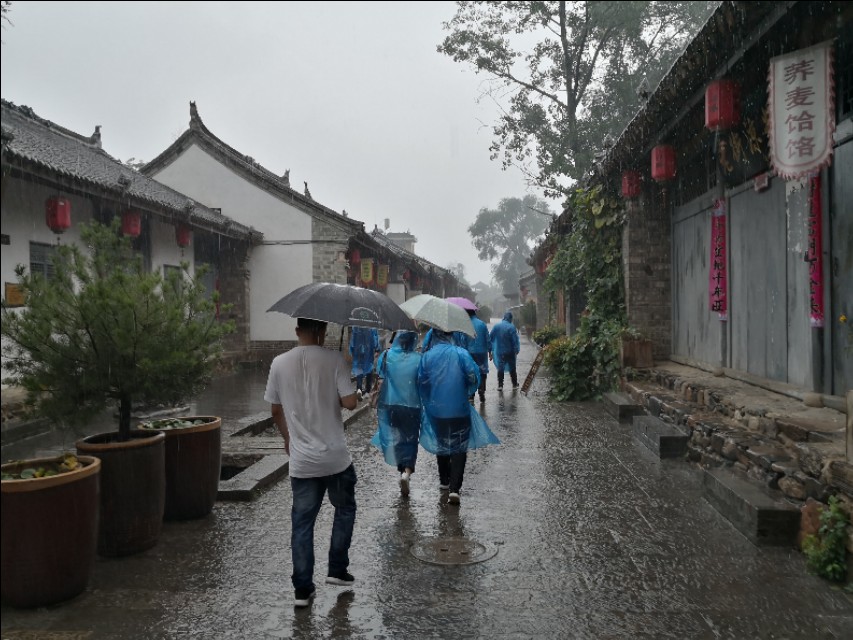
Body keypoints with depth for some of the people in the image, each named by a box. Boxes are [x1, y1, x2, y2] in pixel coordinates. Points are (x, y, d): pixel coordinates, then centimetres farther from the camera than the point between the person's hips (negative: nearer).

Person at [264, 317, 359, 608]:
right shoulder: (334, 359, -12)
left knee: (302, 522, 11)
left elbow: (276, 410, 8)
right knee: (344, 509, 22)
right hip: (335, 456, -2)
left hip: (301, 459, 2)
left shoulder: (279, 363, -1)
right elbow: (350, 402, -16)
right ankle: (337, 569, 26)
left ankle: (302, 588, 15)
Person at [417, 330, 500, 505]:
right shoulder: (461, 353, -9)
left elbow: (420, 382, -3)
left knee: (441, 445, 21)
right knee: (459, 448, 3)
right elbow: (474, 376, -13)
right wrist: (466, 392, 6)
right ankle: (454, 488, -8)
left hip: (436, 410, 3)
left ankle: (444, 481, 33)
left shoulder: (426, 356, -3)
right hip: (459, 410, -3)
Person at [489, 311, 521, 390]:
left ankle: (500, 385, 9)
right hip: (510, 352, -2)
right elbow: (515, 340, -16)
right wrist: (516, 350, -2)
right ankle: (515, 384, 24)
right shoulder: (511, 327, -15)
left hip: (499, 352, 2)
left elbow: (490, 338, 0)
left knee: (500, 368, 11)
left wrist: (490, 351, 6)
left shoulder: (496, 326, -2)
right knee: (512, 368, 14)